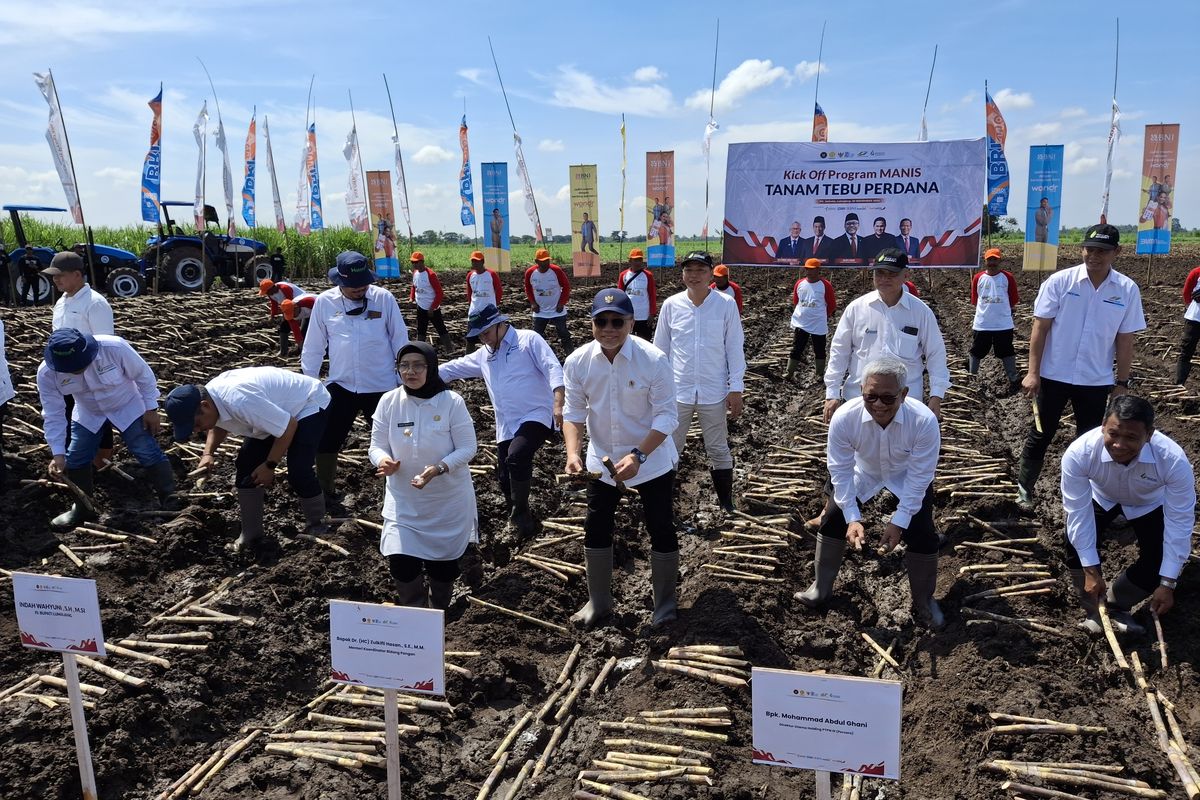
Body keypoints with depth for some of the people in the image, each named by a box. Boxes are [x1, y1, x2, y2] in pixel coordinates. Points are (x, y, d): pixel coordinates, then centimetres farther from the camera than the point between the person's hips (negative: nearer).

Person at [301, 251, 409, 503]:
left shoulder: (384, 298, -8)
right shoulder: (324, 302, -4)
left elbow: (400, 340, -1)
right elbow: (313, 346, 4)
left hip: (381, 385, -1)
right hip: (340, 385, 2)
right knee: (326, 441, 10)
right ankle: (324, 491, 31)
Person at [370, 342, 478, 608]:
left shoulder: (452, 402, -17)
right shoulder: (388, 401, -9)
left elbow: (467, 449, -14)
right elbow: (377, 446, -3)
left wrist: (439, 469, -30)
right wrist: (383, 460, -27)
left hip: (449, 500, -1)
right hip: (404, 500, 2)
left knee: (443, 564, 12)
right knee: (400, 561, -8)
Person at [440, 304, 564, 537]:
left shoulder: (529, 339, -3)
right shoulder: (483, 355, 18)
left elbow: (553, 369, -13)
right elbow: (453, 368, 25)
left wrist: (558, 403, -25)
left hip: (537, 416, -8)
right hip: (506, 427, 8)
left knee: (517, 457, -31)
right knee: (505, 477, 7)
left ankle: (520, 512, -11)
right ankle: (519, 524, 25)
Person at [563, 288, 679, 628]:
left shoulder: (653, 360, -23)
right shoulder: (577, 361, -13)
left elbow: (666, 417, -20)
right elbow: (574, 412, -6)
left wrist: (637, 456, -31)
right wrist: (572, 452, -23)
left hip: (652, 462, -3)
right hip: (601, 461, 3)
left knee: (661, 529, 8)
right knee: (596, 530, 13)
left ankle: (665, 605, 30)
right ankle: (598, 602, 33)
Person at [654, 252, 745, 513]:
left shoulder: (726, 304, -7)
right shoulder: (671, 304, -3)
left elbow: (734, 348, -3)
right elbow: (660, 349, 4)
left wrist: (736, 388, -4)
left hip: (714, 392, -1)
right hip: (677, 391, 1)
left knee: (718, 450, 13)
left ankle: (726, 504, 27)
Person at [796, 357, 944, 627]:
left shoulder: (924, 421, -39)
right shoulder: (843, 418, -36)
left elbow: (919, 477, -26)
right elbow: (841, 471, -22)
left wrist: (899, 522, -28)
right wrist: (853, 518, -27)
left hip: (907, 476, -1)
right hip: (861, 472, 2)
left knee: (922, 536, -6)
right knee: (833, 521, 1)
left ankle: (924, 600, 22)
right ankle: (822, 587, 24)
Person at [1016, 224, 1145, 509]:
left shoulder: (1128, 290, -4)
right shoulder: (1059, 281, -10)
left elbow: (1125, 340, 2)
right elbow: (1040, 328, -7)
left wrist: (1121, 383, 3)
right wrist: (1033, 372, -10)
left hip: (1097, 381, 2)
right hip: (1054, 375, -2)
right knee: (1040, 434, 8)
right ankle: (1024, 488, 23)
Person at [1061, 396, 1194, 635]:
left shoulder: (1173, 460, -41)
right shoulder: (1079, 453, -41)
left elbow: (1179, 524, -30)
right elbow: (1078, 512, -30)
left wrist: (1167, 585, -26)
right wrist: (1091, 571, -26)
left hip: (1149, 503, 0)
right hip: (1101, 496, 0)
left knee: (1156, 567, -13)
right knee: (1076, 545, -18)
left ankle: (1115, 605, 17)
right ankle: (1094, 612, 6)